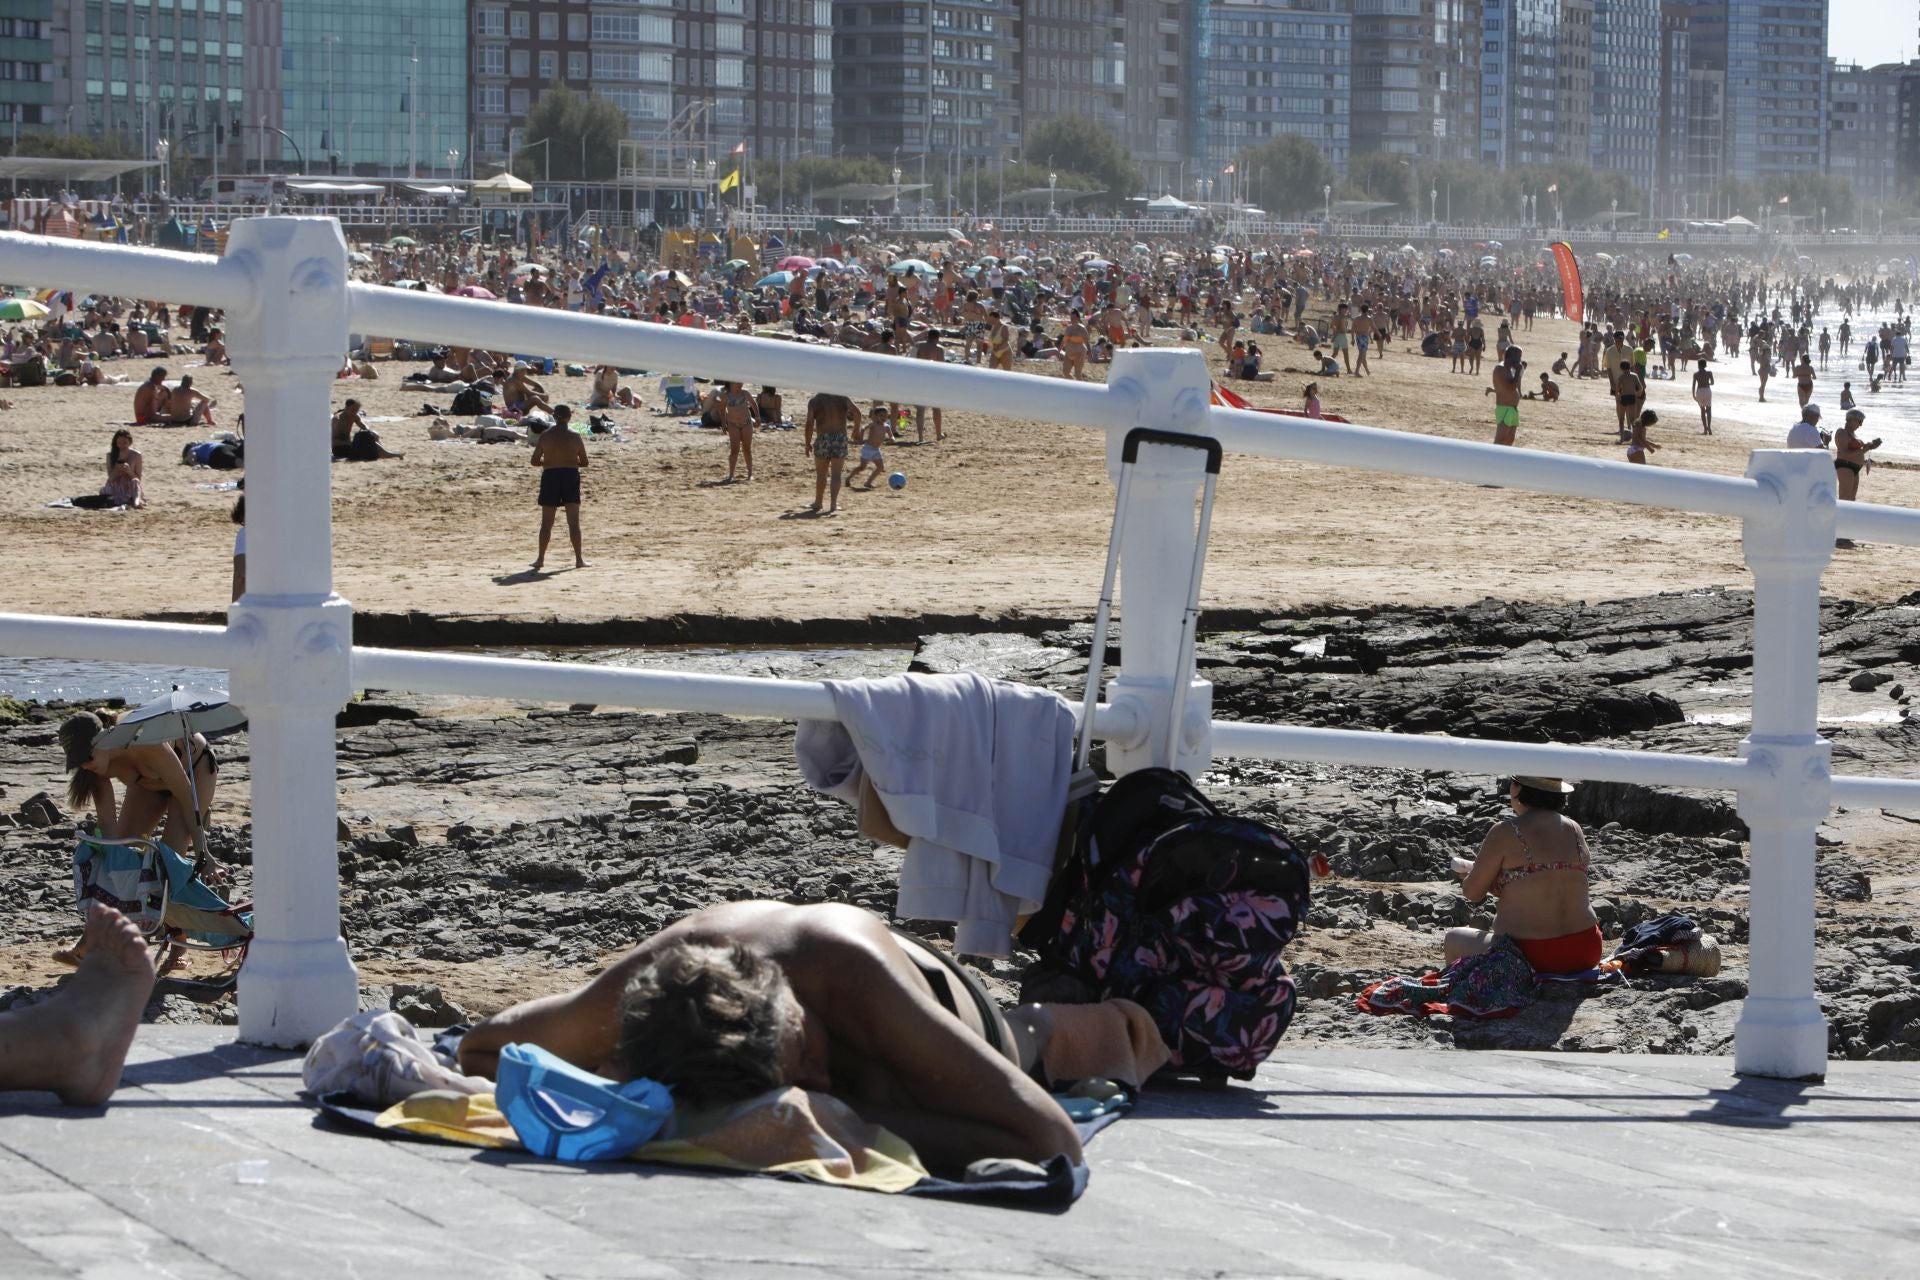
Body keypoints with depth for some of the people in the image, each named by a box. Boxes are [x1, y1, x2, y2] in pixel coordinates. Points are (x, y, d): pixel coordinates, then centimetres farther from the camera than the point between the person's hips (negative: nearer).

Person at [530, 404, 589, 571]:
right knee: (574, 522, 3)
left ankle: (540, 559, 8)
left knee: (546, 523, 7)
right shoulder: (575, 437, -3)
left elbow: (534, 461, -1)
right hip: (571, 476, 0)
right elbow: (584, 462, 0)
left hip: (550, 476, 0)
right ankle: (579, 559, 1)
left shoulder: (546, 436, -2)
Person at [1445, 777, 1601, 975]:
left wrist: (1474, 871, 21)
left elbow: (1473, 892, -4)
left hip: (1531, 957, -6)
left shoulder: (1505, 832, -12)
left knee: (1453, 938, 22)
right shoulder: (1574, 830, 5)